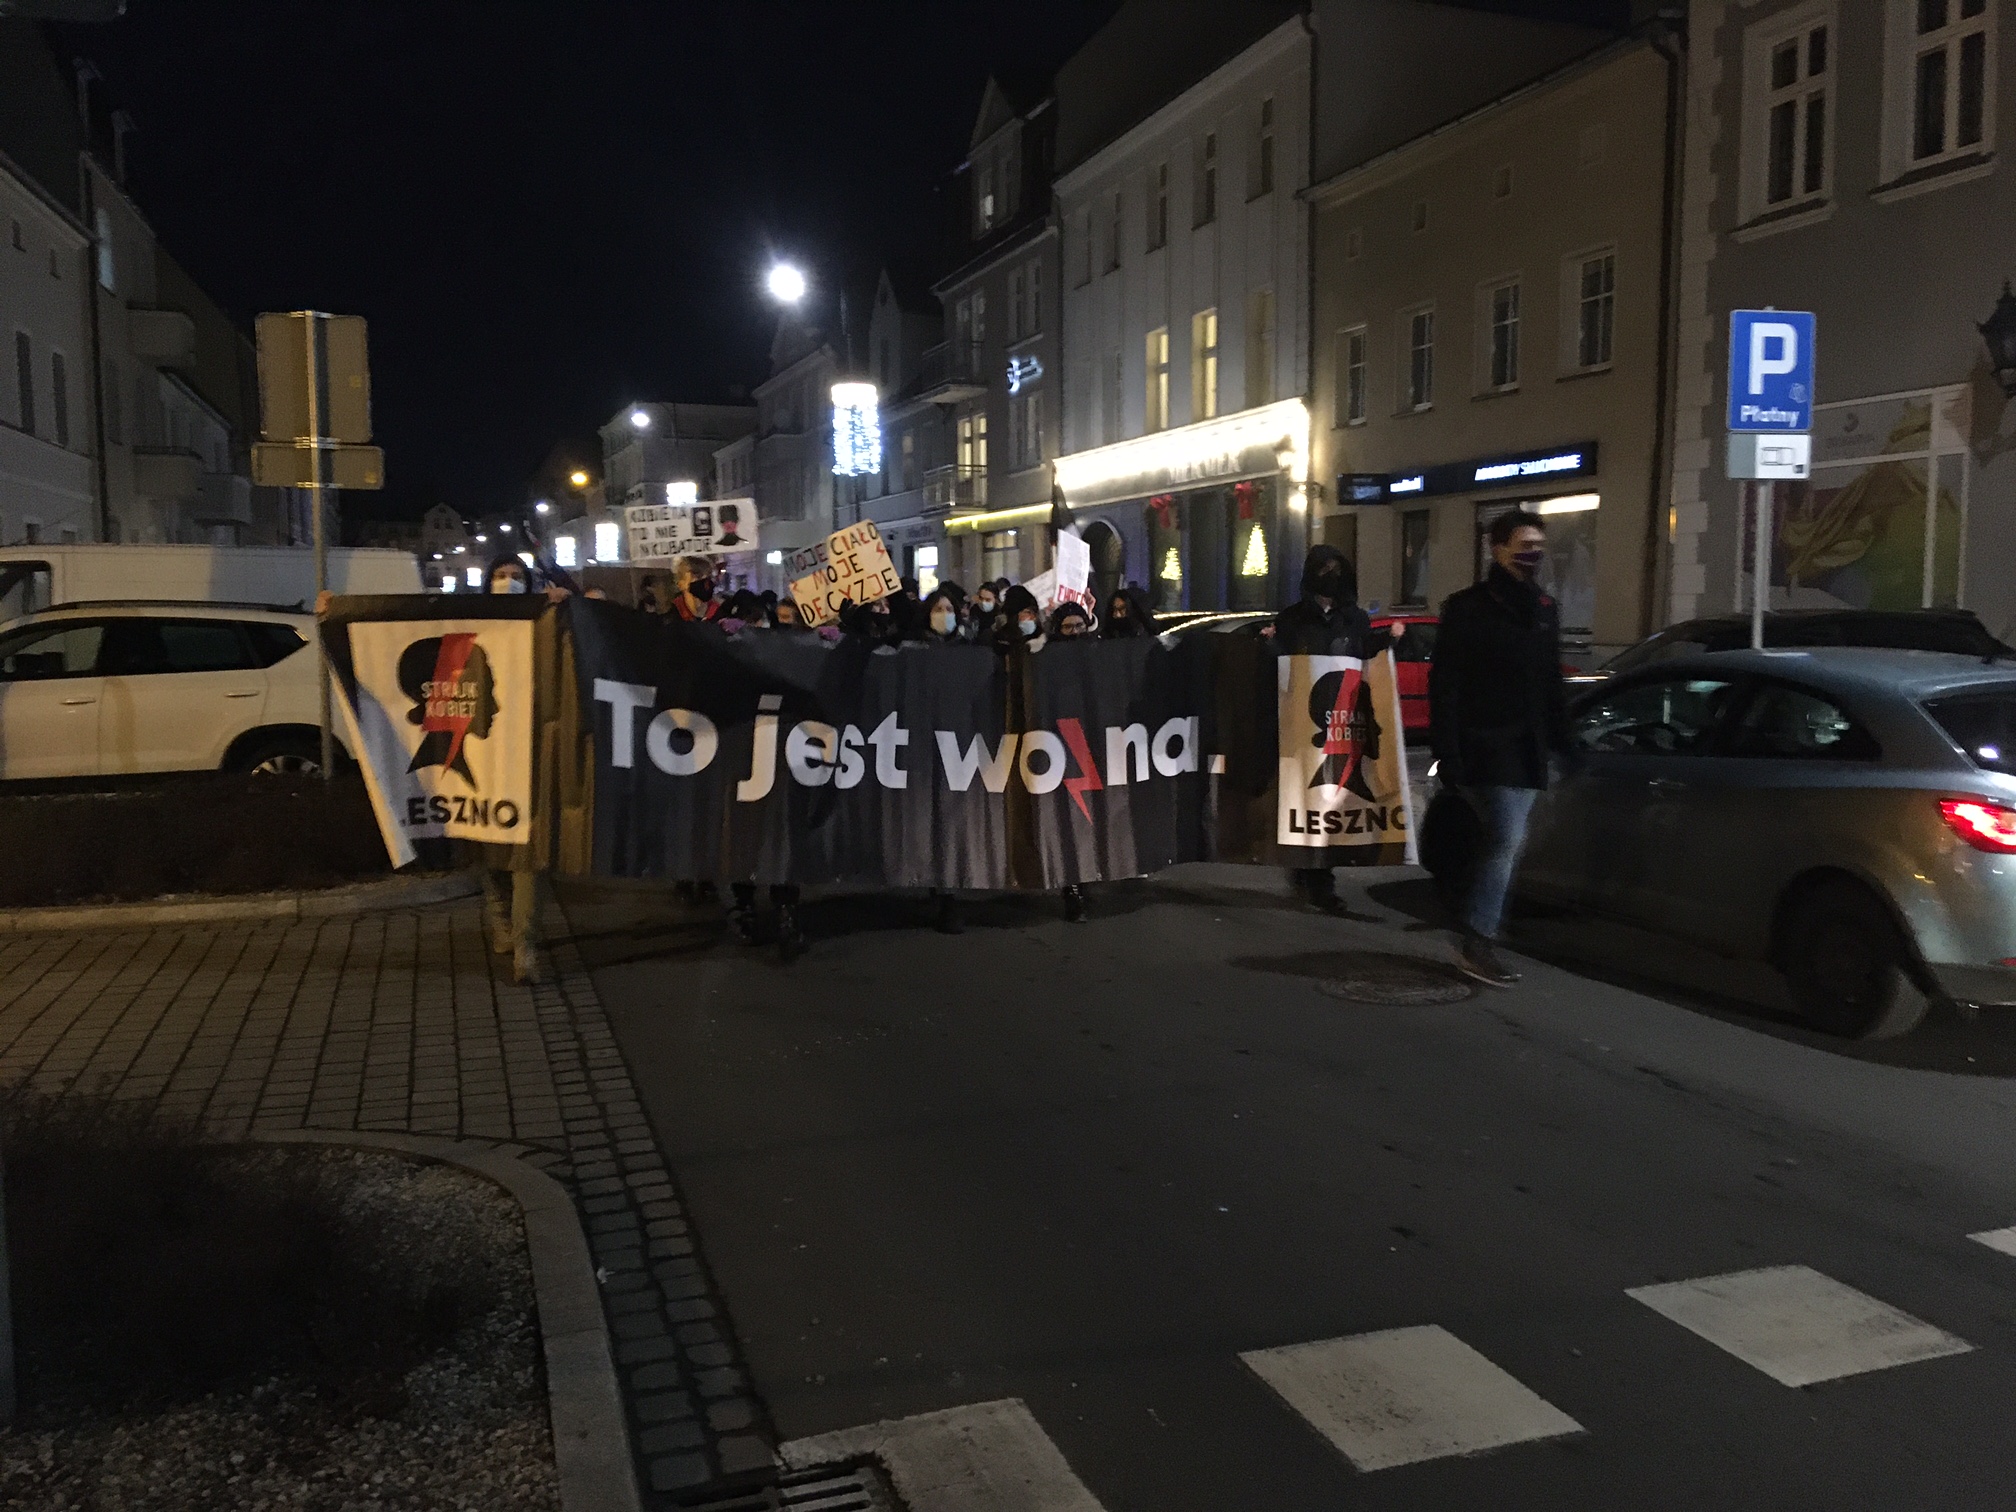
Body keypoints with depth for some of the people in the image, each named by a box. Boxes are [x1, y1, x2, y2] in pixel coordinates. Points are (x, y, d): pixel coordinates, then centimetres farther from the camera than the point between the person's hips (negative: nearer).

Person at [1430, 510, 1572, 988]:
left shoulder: (1545, 611, 15)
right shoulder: (1468, 608, -5)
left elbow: (1552, 685, 21)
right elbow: (1444, 685, -8)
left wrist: (1561, 741, 15)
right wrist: (1448, 752, -15)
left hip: (1526, 749, 7)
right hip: (1485, 747, -7)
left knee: (1507, 843, 8)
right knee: (1507, 841, -15)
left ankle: (1476, 930, 20)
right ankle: (1476, 943, -8)